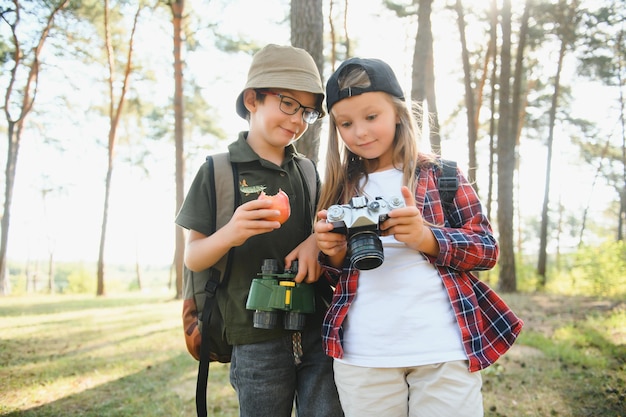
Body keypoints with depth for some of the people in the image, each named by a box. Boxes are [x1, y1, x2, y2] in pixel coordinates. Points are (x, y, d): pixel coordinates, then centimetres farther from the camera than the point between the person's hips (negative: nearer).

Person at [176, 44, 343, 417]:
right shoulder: (220, 172, -2)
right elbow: (192, 258, -2)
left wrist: (316, 241, -6)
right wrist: (229, 235, -24)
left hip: (317, 330, 3)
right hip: (257, 340, -3)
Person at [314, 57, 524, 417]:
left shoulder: (440, 174, 2)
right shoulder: (341, 187, 10)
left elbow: (488, 248, 0)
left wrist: (426, 237, -18)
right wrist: (334, 253, -8)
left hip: (444, 351, -2)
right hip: (362, 358, 3)